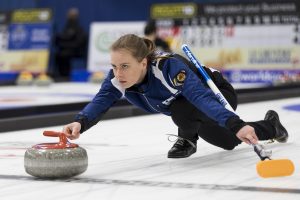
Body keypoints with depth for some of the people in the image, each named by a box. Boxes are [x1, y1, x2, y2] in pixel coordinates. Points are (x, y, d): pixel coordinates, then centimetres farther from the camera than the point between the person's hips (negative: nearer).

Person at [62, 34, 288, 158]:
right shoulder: (119, 76, -28)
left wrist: (236, 125, -73)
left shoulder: (170, 67, -46)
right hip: (192, 113, 7)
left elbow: (202, 97, -58)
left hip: (217, 97, -7)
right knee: (229, 142, 27)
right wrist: (80, 123, -64)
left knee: (182, 110, -38)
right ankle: (270, 125, 54)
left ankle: (187, 139, -4)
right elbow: (102, 101, -42)